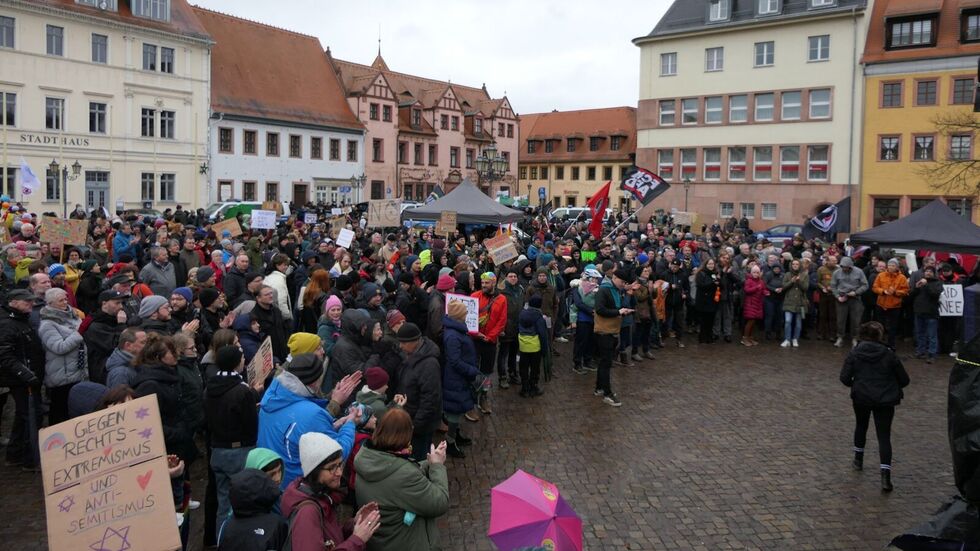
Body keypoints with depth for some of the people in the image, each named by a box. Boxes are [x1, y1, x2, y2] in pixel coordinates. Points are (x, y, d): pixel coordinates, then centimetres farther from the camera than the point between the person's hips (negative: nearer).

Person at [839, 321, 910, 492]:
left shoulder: (854, 353, -3)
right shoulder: (888, 354, -2)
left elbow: (844, 377, -10)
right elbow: (904, 379, 1)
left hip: (861, 397, 1)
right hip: (885, 400, -1)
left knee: (861, 426, 27)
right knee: (884, 436, 0)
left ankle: (858, 459, 38)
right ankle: (885, 474, -15)